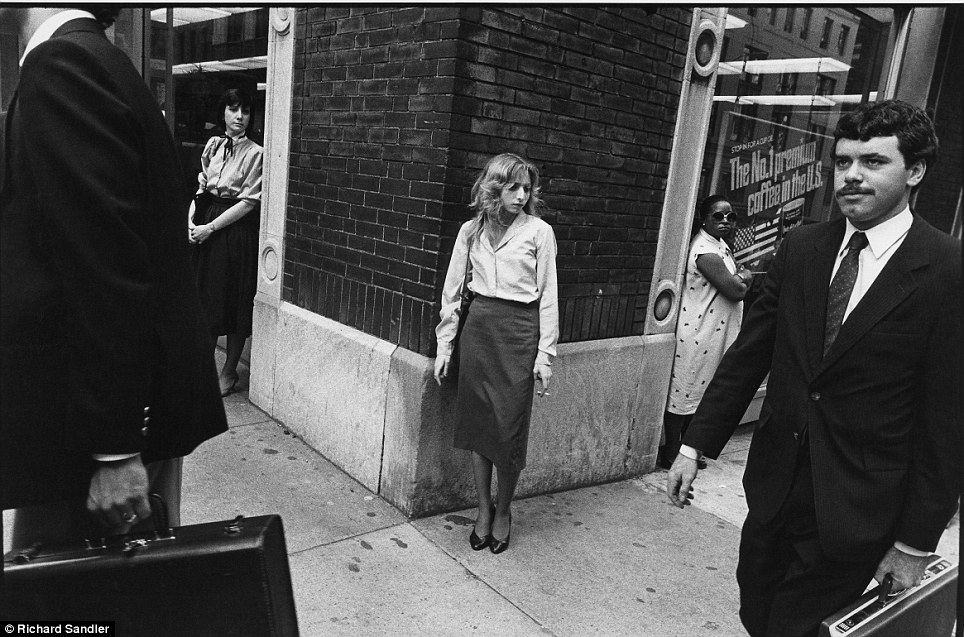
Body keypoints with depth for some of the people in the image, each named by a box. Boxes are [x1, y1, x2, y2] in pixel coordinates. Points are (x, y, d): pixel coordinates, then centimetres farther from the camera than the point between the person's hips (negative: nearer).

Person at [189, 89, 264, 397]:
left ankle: (229, 371, 16)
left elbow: (248, 201, -13)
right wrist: (191, 218, 0)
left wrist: (210, 227, -13)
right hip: (205, 227, 6)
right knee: (205, 294, 11)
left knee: (234, 299, 2)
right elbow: (202, 186, 16)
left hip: (237, 230, -6)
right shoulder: (213, 145, 9)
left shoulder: (255, 153, -9)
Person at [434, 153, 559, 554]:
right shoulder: (471, 230, 6)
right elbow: (452, 290, 10)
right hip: (478, 327, 3)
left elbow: (548, 295, -2)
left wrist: (545, 355, -5)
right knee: (477, 423, 8)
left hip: (520, 330, -3)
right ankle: (483, 509, 25)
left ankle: (503, 511, 23)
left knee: (509, 429, 0)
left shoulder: (539, 231, -2)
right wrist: (444, 344, 7)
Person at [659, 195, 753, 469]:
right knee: (683, 394, 0)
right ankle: (670, 455, 11)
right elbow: (736, 290, -21)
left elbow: (734, 281, 18)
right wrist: (745, 277, -2)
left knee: (696, 395, 17)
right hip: (697, 337, -10)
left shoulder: (720, 247, 15)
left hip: (712, 337, 10)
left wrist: (738, 276, -1)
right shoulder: (706, 251, -20)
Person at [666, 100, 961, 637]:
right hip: (776, 486, 5)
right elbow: (749, 353, 4)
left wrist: (917, 542, -8)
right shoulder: (801, 248, 1)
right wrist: (696, 445, 2)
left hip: (855, 511, -4)